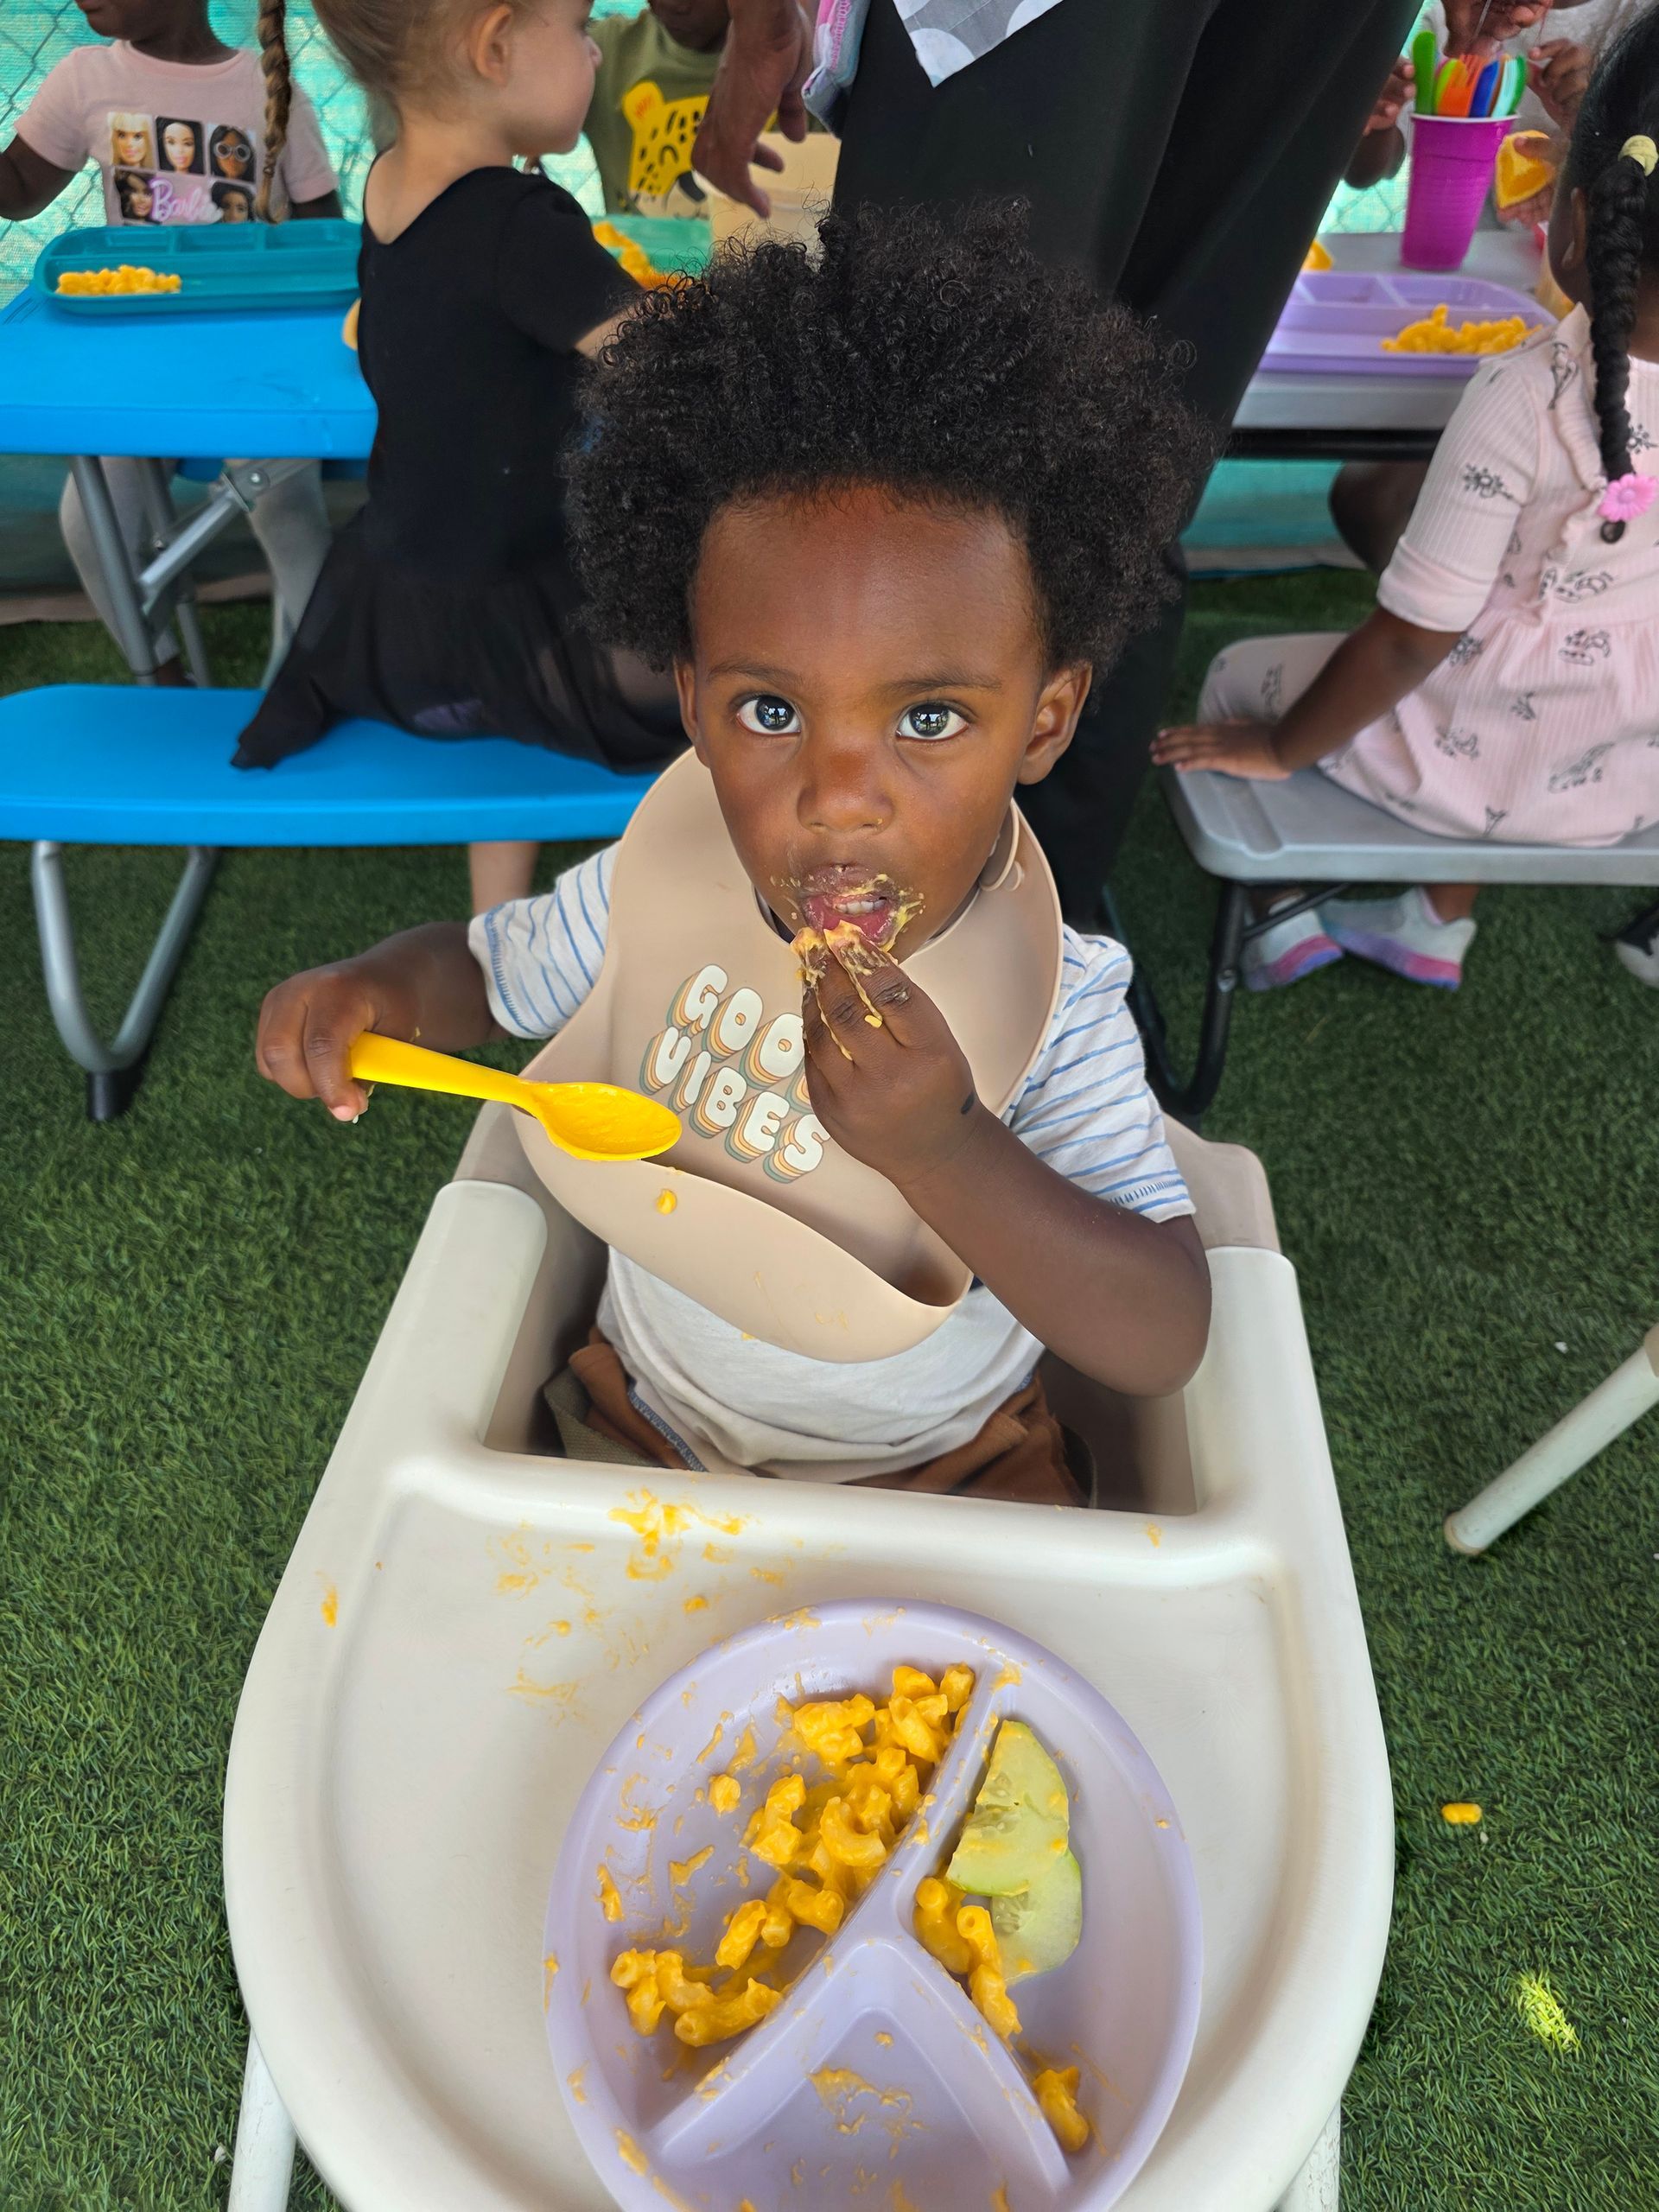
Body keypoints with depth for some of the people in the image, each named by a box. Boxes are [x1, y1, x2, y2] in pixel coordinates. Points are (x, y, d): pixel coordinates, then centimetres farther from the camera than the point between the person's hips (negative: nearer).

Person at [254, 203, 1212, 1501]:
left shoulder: (1053, 1004, -26)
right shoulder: (657, 884, -18)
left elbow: (1166, 1342, -30)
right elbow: (485, 969, 3)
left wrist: (942, 1149, -45)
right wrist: (382, 986, -22)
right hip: (640, 1439, 1)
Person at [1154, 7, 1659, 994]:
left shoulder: (1527, 395, -27)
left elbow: (1411, 641, -23)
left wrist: (1280, 750, -9)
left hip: (1492, 765, -6)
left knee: (1239, 677, 15)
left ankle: (1287, 917, 23)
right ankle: (1441, 922, 38)